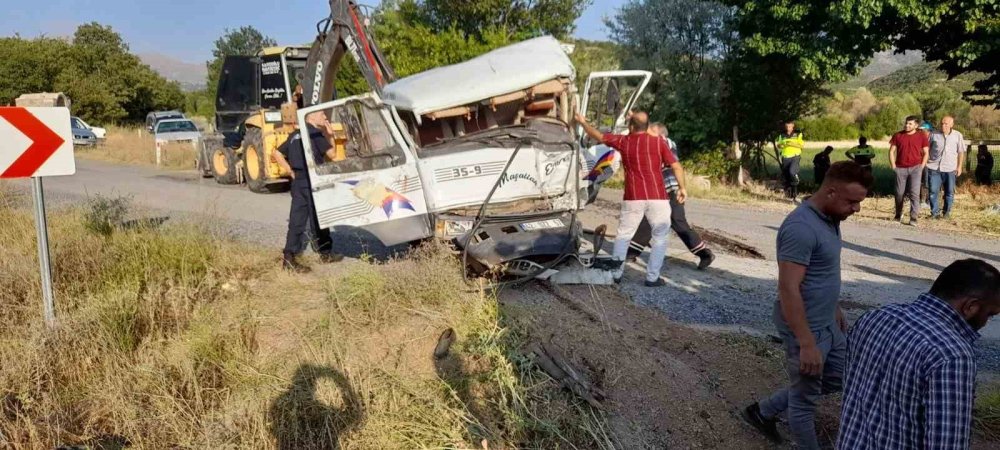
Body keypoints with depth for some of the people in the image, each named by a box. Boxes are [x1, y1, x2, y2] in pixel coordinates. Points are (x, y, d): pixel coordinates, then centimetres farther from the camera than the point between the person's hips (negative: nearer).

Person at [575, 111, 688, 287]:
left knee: (623, 235, 15)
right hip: (657, 197, -1)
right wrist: (682, 187, 7)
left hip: (633, 198, 1)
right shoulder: (658, 142, 0)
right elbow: (677, 167, -3)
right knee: (660, 237, 9)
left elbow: (598, 136, 17)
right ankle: (652, 277, 6)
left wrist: (583, 122, 32)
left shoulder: (623, 141, 4)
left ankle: (616, 273, 17)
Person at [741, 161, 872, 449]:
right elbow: (788, 290, -29)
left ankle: (763, 412, 34)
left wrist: (836, 310, 24)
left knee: (837, 379, 23)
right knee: (805, 398, 8)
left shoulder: (829, 218, 3)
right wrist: (807, 344, -27)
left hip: (828, 324, 10)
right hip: (806, 328, -10)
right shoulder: (801, 228, -27)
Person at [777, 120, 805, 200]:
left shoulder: (798, 134, -1)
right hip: (785, 158, 4)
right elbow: (778, 146, 14)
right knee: (785, 176, 4)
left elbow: (802, 145, -5)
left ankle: (795, 187, -5)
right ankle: (787, 190, 20)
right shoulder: (782, 135, 8)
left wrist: (792, 144, -18)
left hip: (795, 157, -4)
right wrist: (781, 145, -10)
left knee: (792, 171, -26)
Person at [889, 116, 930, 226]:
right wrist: (893, 166, 0)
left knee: (914, 193, -9)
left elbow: (926, 153, 6)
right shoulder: (898, 136, 4)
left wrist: (921, 167, -2)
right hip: (900, 168, 2)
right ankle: (898, 214, 26)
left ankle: (913, 218, -9)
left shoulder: (922, 136, 1)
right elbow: (891, 151, 7)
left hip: (915, 168, -2)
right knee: (899, 193, 8)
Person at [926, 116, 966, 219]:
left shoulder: (958, 135, 2)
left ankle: (946, 213, 19)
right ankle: (935, 212, 10)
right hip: (934, 168, 0)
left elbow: (961, 152, 7)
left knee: (949, 192, 7)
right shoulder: (934, 134, 0)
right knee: (932, 191, -1)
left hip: (950, 169, 0)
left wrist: (959, 167, 4)